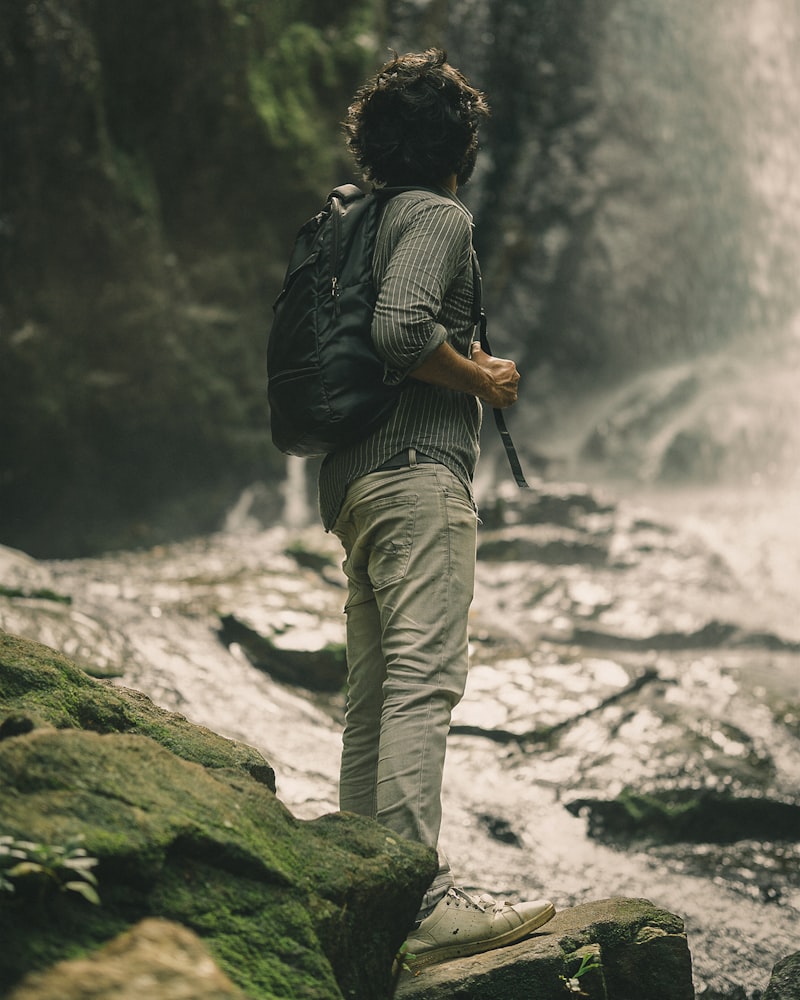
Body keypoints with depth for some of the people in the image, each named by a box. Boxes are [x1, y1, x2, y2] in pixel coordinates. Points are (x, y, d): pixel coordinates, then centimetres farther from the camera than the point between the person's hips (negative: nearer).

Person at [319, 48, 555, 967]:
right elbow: (399, 329, -21)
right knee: (424, 677, -15)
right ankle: (420, 899, -20)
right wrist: (482, 379, -7)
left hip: (353, 479, 10)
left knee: (373, 692, 11)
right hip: (418, 474, -10)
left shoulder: (360, 217, 22)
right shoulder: (438, 216, -5)